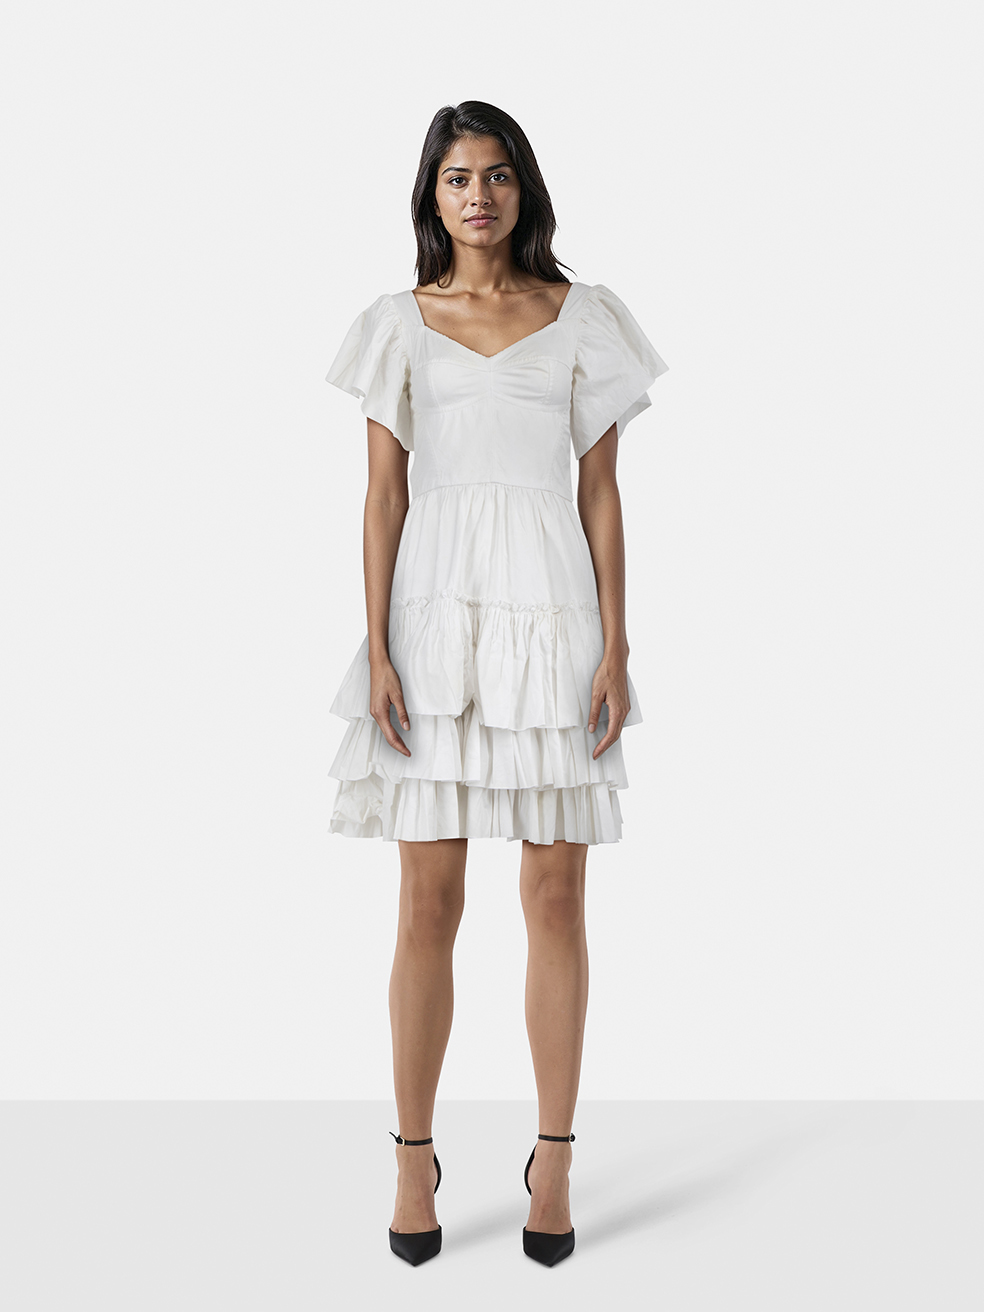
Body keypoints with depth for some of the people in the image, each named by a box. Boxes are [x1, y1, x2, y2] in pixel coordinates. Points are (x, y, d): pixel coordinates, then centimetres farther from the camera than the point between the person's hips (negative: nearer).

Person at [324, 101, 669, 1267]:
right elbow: (382, 495, 4)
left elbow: (601, 491, 5)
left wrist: (615, 647, -2)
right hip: (436, 611, 0)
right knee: (429, 903, 3)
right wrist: (377, 650, -5)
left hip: (552, 612, 0)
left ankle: (554, 1158, 19)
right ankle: (414, 1154, 18)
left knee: (556, 895, 4)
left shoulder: (581, 319, 8)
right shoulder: (399, 323, 8)